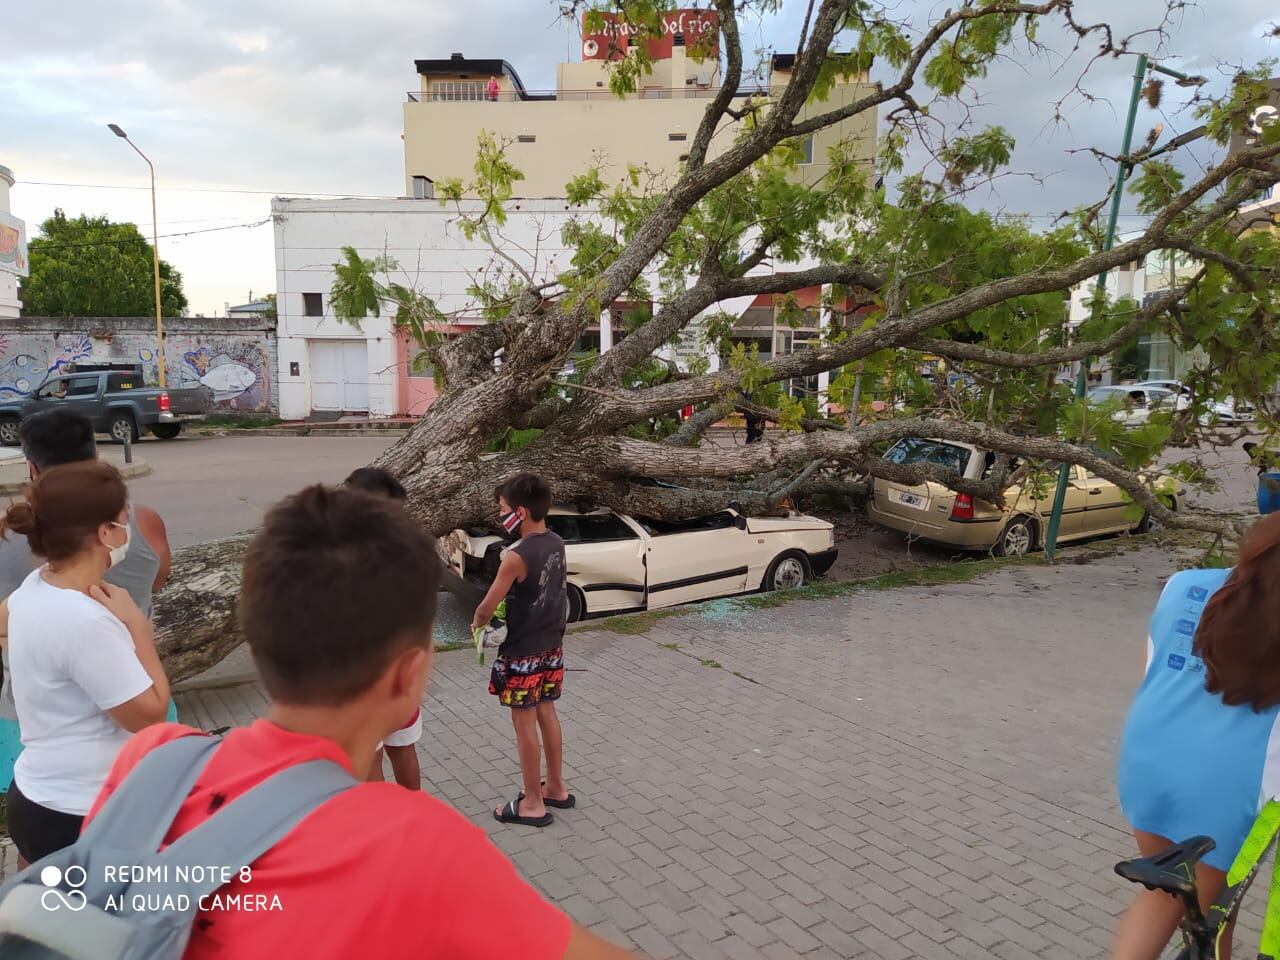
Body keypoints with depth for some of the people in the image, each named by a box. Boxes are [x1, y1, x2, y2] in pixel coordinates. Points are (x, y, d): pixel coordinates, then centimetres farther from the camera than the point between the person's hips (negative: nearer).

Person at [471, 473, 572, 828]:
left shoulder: (516, 557, -25)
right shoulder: (556, 544, -1)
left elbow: (488, 606, -15)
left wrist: (476, 622, 5)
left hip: (523, 653, -8)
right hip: (551, 646, 8)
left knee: (524, 723, 5)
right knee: (547, 713, 19)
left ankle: (532, 803, 18)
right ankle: (556, 788, 33)